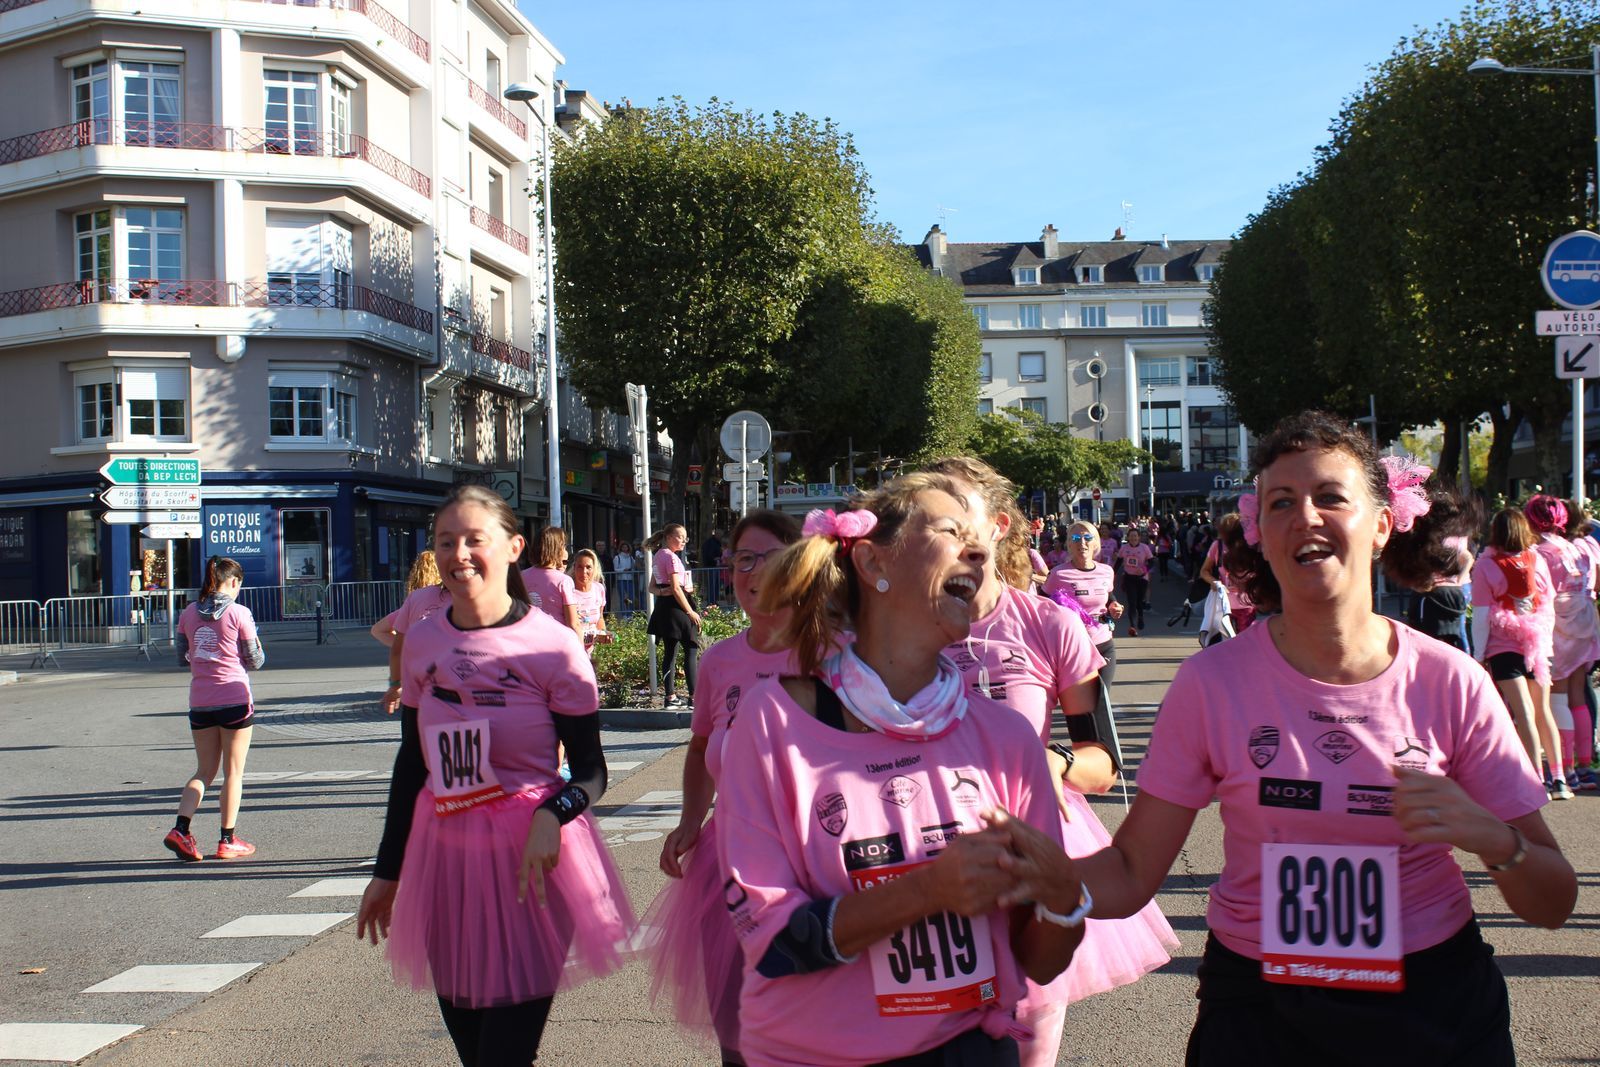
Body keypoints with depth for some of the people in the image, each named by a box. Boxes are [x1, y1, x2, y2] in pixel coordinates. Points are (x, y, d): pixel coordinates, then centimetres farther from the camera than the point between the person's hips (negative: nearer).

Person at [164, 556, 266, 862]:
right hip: (234, 699, -4)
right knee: (233, 772, 6)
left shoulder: (189, 614, 5)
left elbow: (182, 659, 12)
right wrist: (257, 646, 17)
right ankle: (228, 841, 11)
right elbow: (255, 661, -3)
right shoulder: (239, 613, -8)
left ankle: (180, 829, -3)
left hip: (200, 702, 4)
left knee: (205, 771, 14)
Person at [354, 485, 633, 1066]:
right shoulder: (422, 642, 4)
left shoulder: (551, 646, -10)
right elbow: (411, 763, 13)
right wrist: (387, 871, 17)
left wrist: (551, 816, -27)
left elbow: (591, 769, -7)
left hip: (527, 860, -4)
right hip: (444, 856, 5)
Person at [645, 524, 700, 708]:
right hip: (675, 606, -9)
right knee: (691, 650, -4)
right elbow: (676, 588, -18)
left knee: (670, 651, 9)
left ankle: (669, 696, 9)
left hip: (662, 606, 9)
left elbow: (652, 587, 18)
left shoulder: (657, 557, 16)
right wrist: (691, 612, -16)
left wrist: (661, 592, -3)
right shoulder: (671, 557, -13)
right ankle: (694, 695, -6)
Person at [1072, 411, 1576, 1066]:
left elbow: (1553, 906, -5)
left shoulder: (1450, 682, -9)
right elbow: (1130, 874, -12)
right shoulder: (1212, 683, -11)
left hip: (1432, 1006, 1)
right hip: (1258, 1009, 0)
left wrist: (1490, 838, -26)